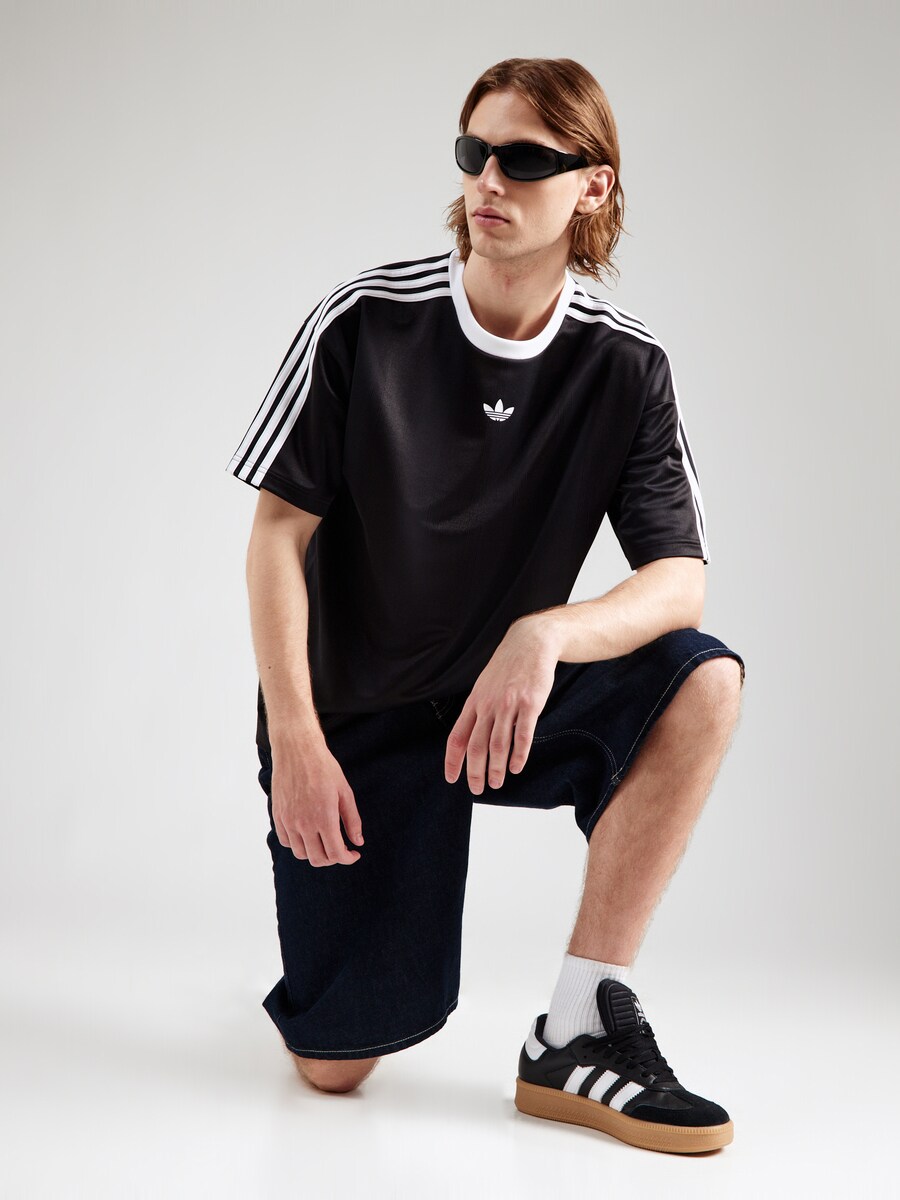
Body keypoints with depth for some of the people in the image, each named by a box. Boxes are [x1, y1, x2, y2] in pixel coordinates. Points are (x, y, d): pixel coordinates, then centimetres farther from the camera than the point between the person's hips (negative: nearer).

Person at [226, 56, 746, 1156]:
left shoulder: (626, 366, -7)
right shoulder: (365, 320, -12)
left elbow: (680, 577, -13)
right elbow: (278, 534, -9)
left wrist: (543, 636, -33)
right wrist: (295, 740, -17)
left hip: (504, 699, 2)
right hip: (352, 714, -2)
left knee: (703, 681, -27)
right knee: (336, 1063, -8)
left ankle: (579, 1032, -18)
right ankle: (334, 902, 29)